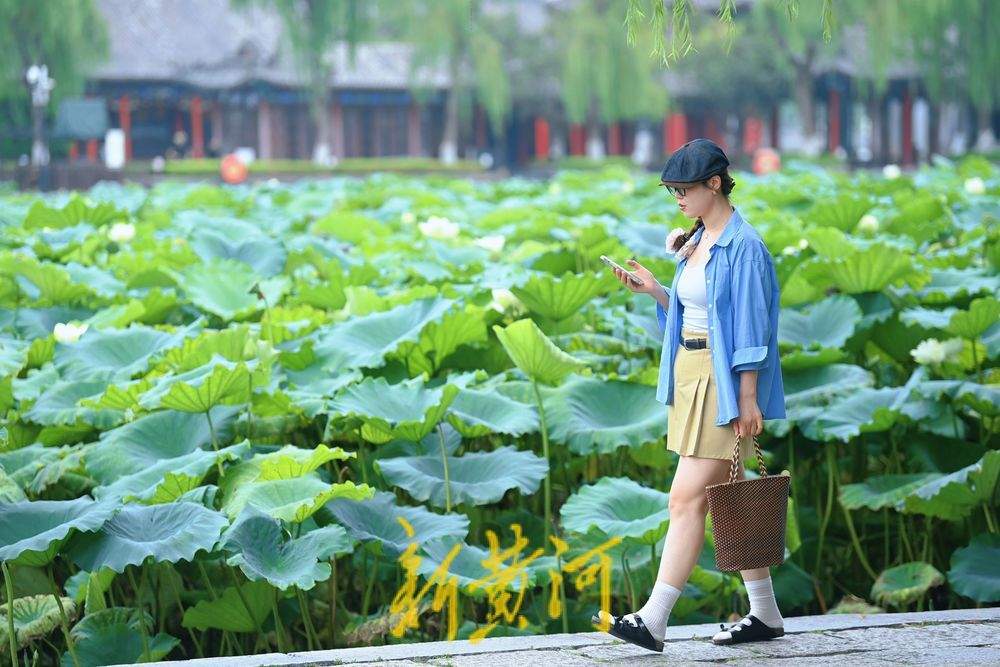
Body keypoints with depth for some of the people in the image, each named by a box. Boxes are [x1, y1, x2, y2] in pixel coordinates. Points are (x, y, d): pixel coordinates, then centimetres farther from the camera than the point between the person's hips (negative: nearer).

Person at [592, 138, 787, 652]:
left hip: (725, 381, -10)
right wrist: (653, 289, 4)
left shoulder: (743, 245, -14)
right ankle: (765, 614, 19)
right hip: (690, 376, 10)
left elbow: (750, 327, -16)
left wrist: (747, 399, -17)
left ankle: (653, 621, -12)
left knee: (687, 498, -11)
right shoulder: (696, 241, 13)